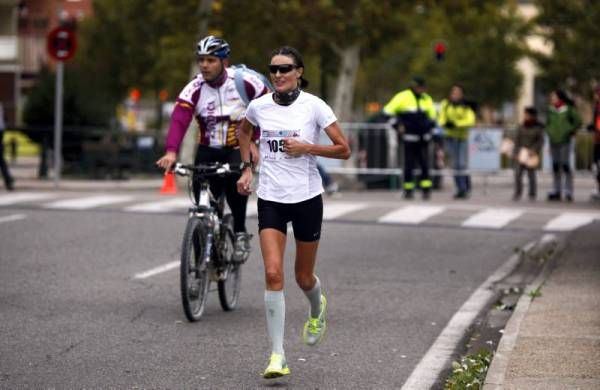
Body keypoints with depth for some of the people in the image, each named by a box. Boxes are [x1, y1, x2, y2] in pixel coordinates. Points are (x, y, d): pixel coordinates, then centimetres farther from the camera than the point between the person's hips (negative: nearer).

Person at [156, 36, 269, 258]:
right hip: (207, 150, 2)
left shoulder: (245, 83, -13)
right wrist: (171, 152, -43)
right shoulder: (194, 89, -12)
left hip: (239, 149, -2)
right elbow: (179, 120, -26)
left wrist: (256, 142, -8)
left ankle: (240, 233, -13)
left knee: (234, 180, -31)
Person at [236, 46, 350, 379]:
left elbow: (344, 150, -6)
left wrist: (306, 147, -17)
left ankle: (317, 308, 49)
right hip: (270, 198, 1)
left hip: (306, 198, -1)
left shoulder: (314, 106, -7)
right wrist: (247, 168, 14)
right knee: (273, 273, -13)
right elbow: (244, 131, 24)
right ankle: (277, 355, -11)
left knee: (304, 277, 11)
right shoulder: (259, 106, 1)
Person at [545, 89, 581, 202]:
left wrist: (570, 132, -5)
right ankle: (557, 191, 13)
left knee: (565, 165, -9)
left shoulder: (569, 109, -6)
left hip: (564, 142, -5)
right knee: (555, 166, 7)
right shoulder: (551, 110, 9)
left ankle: (568, 191, -7)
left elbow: (578, 121, -1)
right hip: (553, 142, 5)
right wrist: (549, 132, 8)